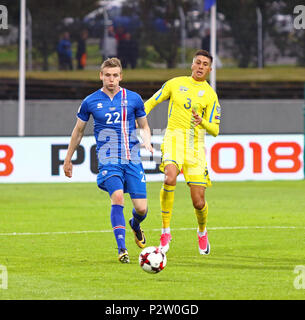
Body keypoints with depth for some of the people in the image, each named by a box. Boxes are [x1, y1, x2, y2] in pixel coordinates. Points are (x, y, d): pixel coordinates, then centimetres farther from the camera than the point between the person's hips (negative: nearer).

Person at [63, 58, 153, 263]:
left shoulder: (133, 99, 5)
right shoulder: (90, 102, 3)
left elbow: (144, 126, 17)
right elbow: (78, 131, 16)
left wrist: (147, 141, -5)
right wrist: (68, 159, 21)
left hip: (133, 160, 2)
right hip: (108, 160, -2)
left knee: (142, 209, -2)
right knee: (117, 197, -26)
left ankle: (135, 225, 36)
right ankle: (122, 249, -22)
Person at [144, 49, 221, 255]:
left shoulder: (210, 95, 8)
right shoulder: (175, 84, 11)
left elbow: (215, 130, 4)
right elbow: (151, 103, 20)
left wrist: (202, 121, -17)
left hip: (196, 144, 1)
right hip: (174, 138, -1)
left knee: (199, 202, -3)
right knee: (170, 177, -32)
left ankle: (202, 231, 32)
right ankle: (165, 232, -22)